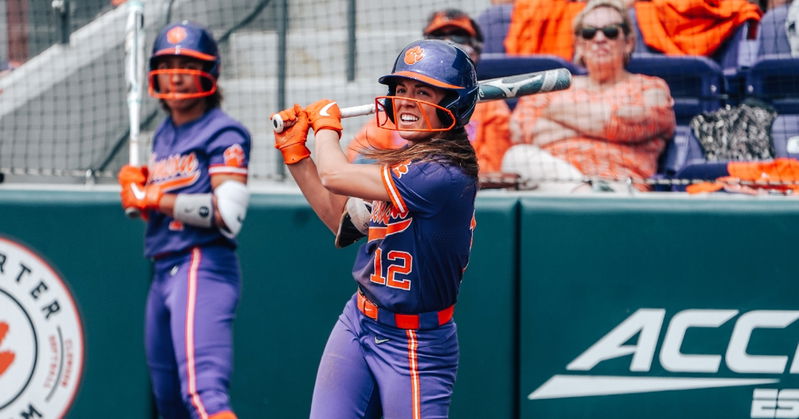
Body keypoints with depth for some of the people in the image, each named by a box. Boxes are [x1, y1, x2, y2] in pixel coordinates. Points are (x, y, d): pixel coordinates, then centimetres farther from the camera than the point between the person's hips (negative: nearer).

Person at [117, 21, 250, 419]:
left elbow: (228, 215, -19)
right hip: (164, 272, 9)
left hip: (204, 266, -9)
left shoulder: (222, 133, -7)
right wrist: (136, 185, 6)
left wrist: (157, 199, -13)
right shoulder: (163, 135, 18)